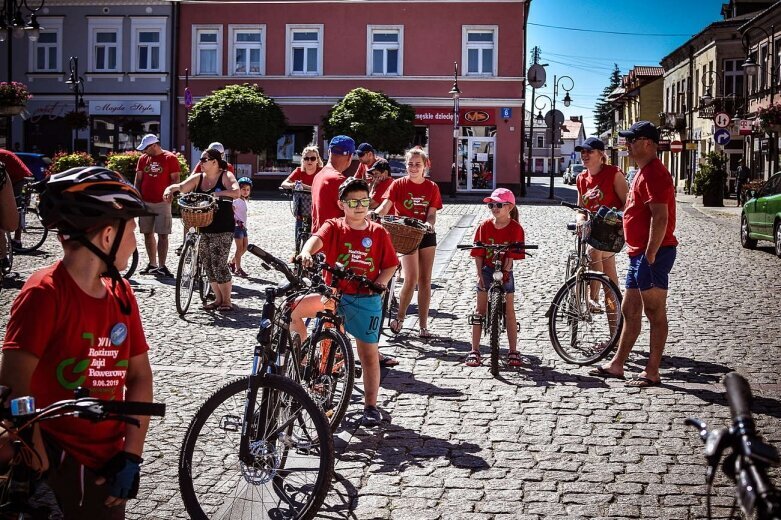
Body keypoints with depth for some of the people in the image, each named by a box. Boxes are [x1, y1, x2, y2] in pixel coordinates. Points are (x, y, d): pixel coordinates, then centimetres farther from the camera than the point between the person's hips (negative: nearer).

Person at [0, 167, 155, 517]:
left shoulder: (121, 295, 4)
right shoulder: (45, 293, -15)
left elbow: (139, 376, 6)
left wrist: (131, 455, -2)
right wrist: (39, 463, -21)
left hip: (107, 465, 6)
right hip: (57, 466, -6)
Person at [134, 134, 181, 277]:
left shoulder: (170, 158, -2)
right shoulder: (143, 159, 11)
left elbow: (175, 179, -3)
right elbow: (138, 179, 13)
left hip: (162, 202, -5)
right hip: (145, 202, 5)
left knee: (163, 234, -6)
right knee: (147, 234, 8)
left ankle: (162, 266, -4)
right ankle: (152, 264, 17)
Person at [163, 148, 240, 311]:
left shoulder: (225, 176, -6)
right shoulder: (198, 178, 9)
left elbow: (236, 192, -23)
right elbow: (181, 187, 0)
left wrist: (217, 194, -30)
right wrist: (170, 189, -21)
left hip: (222, 230, -6)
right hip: (204, 228, 6)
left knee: (219, 264, -8)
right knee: (208, 265, 9)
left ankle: (227, 301, 4)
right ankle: (218, 298, 21)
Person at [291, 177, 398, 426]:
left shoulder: (378, 232, 3)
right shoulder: (333, 226, 0)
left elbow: (390, 265, 8)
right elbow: (317, 239, -22)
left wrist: (379, 283, -12)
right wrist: (306, 253, -44)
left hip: (366, 300, 0)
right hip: (334, 293, 0)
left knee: (369, 353, 3)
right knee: (292, 308, -21)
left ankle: (370, 406, 16)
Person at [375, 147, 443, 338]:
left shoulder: (432, 187, 5)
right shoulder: (398, 184, -4)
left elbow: (432, 214, 0)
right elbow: (384, 207, -16)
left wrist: (429, 223, -23)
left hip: (426, 235, 3)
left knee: (425, 280, 5)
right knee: (411, 278, -15)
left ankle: (423, 325, 12)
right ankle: (399, 317, 6)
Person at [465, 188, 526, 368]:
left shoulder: (515, 228, -10)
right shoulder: (485, 226, -4)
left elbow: (512, 254, -14)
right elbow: (478, 254, -4)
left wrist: (504, 272, -24)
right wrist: (480, 274, -12)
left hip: (505, 272, -2)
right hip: (486, 271, 2)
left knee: (509, 311, 1)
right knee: (480, 310, 2)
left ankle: (513, 351, 8)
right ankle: (474, 351, 7)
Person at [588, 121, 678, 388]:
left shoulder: (654, 173, -16)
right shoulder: (643, 172, 19)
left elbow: (660, 218, -23)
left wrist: (650, 256, -25)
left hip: (652, 254, -11)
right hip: (639, 253, 11)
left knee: (655, 313, -3)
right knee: (630, 311, 15)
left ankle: (652, 372, 2)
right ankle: (617, 365, 24)